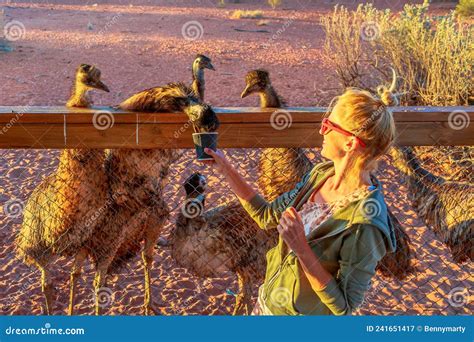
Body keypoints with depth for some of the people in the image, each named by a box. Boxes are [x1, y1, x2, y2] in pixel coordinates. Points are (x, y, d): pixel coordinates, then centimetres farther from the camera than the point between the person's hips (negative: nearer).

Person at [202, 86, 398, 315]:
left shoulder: (365, 222, -31)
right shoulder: (321, 174, -8)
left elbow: (344, 305, -25)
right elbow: (267, 216, 3)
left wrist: (302, 250, -33)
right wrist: (226, 169, 0)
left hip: (303, 313, -6)